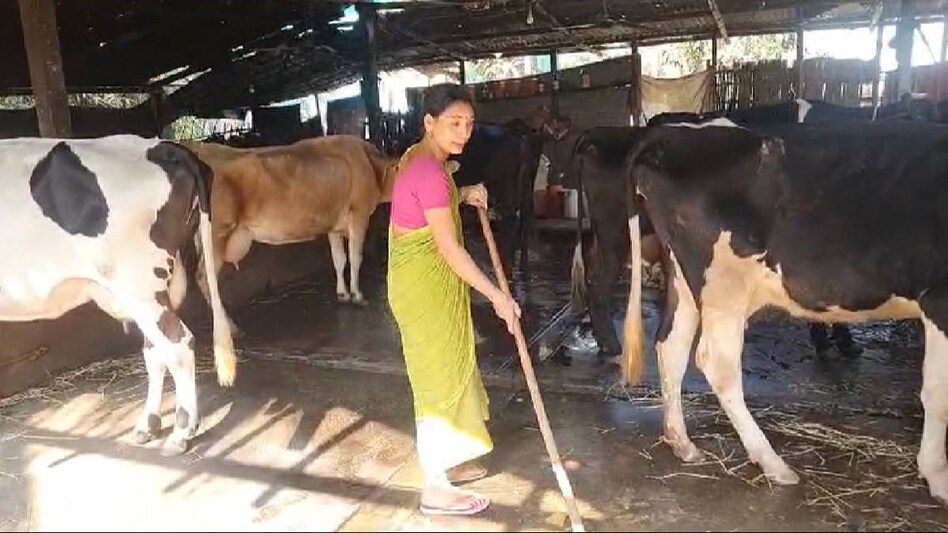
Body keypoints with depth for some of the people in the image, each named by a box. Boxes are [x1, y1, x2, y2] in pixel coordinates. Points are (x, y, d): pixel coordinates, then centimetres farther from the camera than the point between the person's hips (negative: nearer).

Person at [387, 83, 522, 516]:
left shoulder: (418, 158, 6)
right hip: (425, 283, -10)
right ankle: (436, 489, 14)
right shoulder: (430, 172, -23)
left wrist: (462, 195, 5)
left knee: (446, 369, 20)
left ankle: (445, 462, 36)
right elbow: (450, 249, -24)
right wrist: (496, 295, -20)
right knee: (440, 376, 0)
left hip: (427, 279, 10)